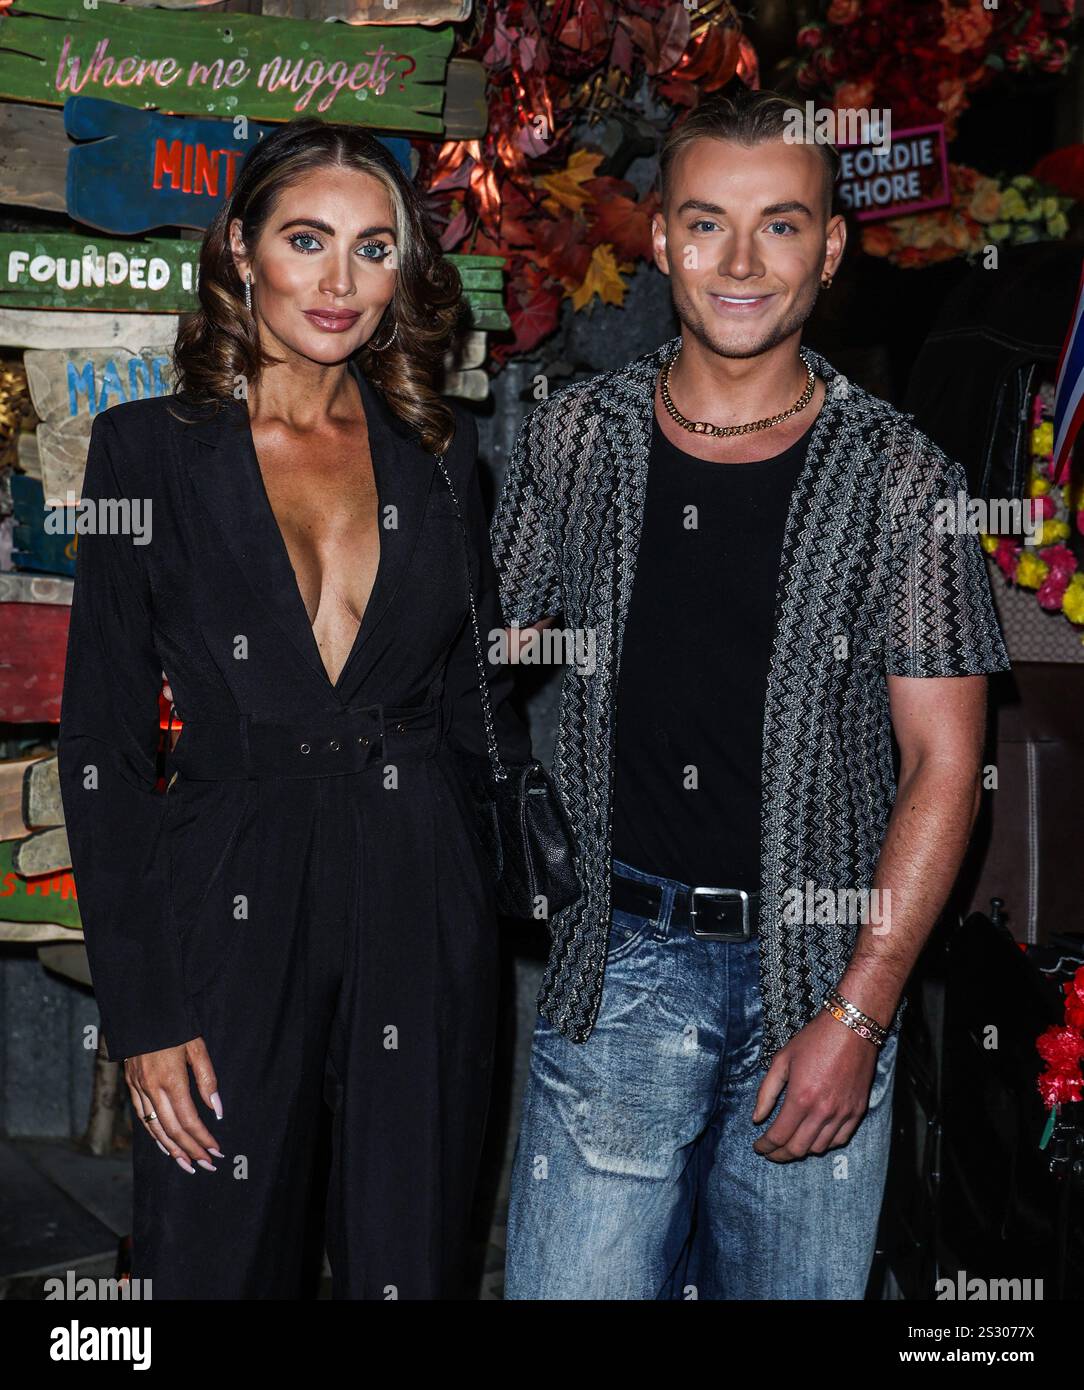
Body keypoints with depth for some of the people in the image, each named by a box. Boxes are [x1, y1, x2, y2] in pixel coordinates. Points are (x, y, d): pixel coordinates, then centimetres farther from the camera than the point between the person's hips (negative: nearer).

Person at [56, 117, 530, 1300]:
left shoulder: (437, 452, 8)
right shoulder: (152, 448, 0)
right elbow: (101, 738, -2)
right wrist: (139, 1007, -6)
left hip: (424, 922, 2)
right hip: (232, 922, -2)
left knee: (411, 1265, 11)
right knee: (217, 1260, 8)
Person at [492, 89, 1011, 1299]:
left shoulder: (900, 479, -3)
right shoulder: (573, 439, 3)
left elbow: (942, 763, -4)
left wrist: (857, 1014, -10)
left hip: (824, 973, 0)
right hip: (616, 959, 1)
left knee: (795, 1283, 12)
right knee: (569, 1282, 1)